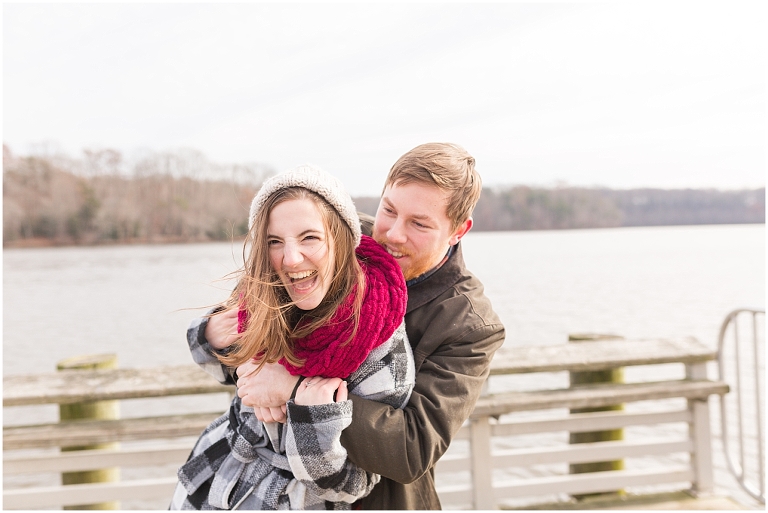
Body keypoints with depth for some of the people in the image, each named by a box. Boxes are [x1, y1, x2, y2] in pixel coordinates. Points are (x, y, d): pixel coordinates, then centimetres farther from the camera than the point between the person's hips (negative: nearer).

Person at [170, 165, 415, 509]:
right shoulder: (261, 297, -15)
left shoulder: (384, 351, -27)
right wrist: (211, 337, -13)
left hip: (291, 501, -4)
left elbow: (349, 484, -18)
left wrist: (315, 417, -34)